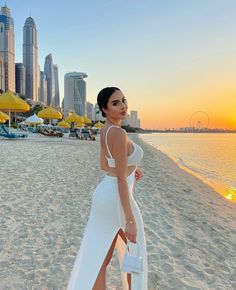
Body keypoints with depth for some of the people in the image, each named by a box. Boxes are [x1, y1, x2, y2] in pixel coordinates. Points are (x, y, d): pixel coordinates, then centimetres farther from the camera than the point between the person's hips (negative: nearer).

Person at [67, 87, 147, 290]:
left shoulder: (105, 130, 9)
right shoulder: (118, 133, -22)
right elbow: (121, 178, -25)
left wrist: (130, 168, 14)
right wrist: (130, 220, -22)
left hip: (103, 195, 9)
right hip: (117, 200, -9)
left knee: (99, 260, 14)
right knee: (134, 249, 18)